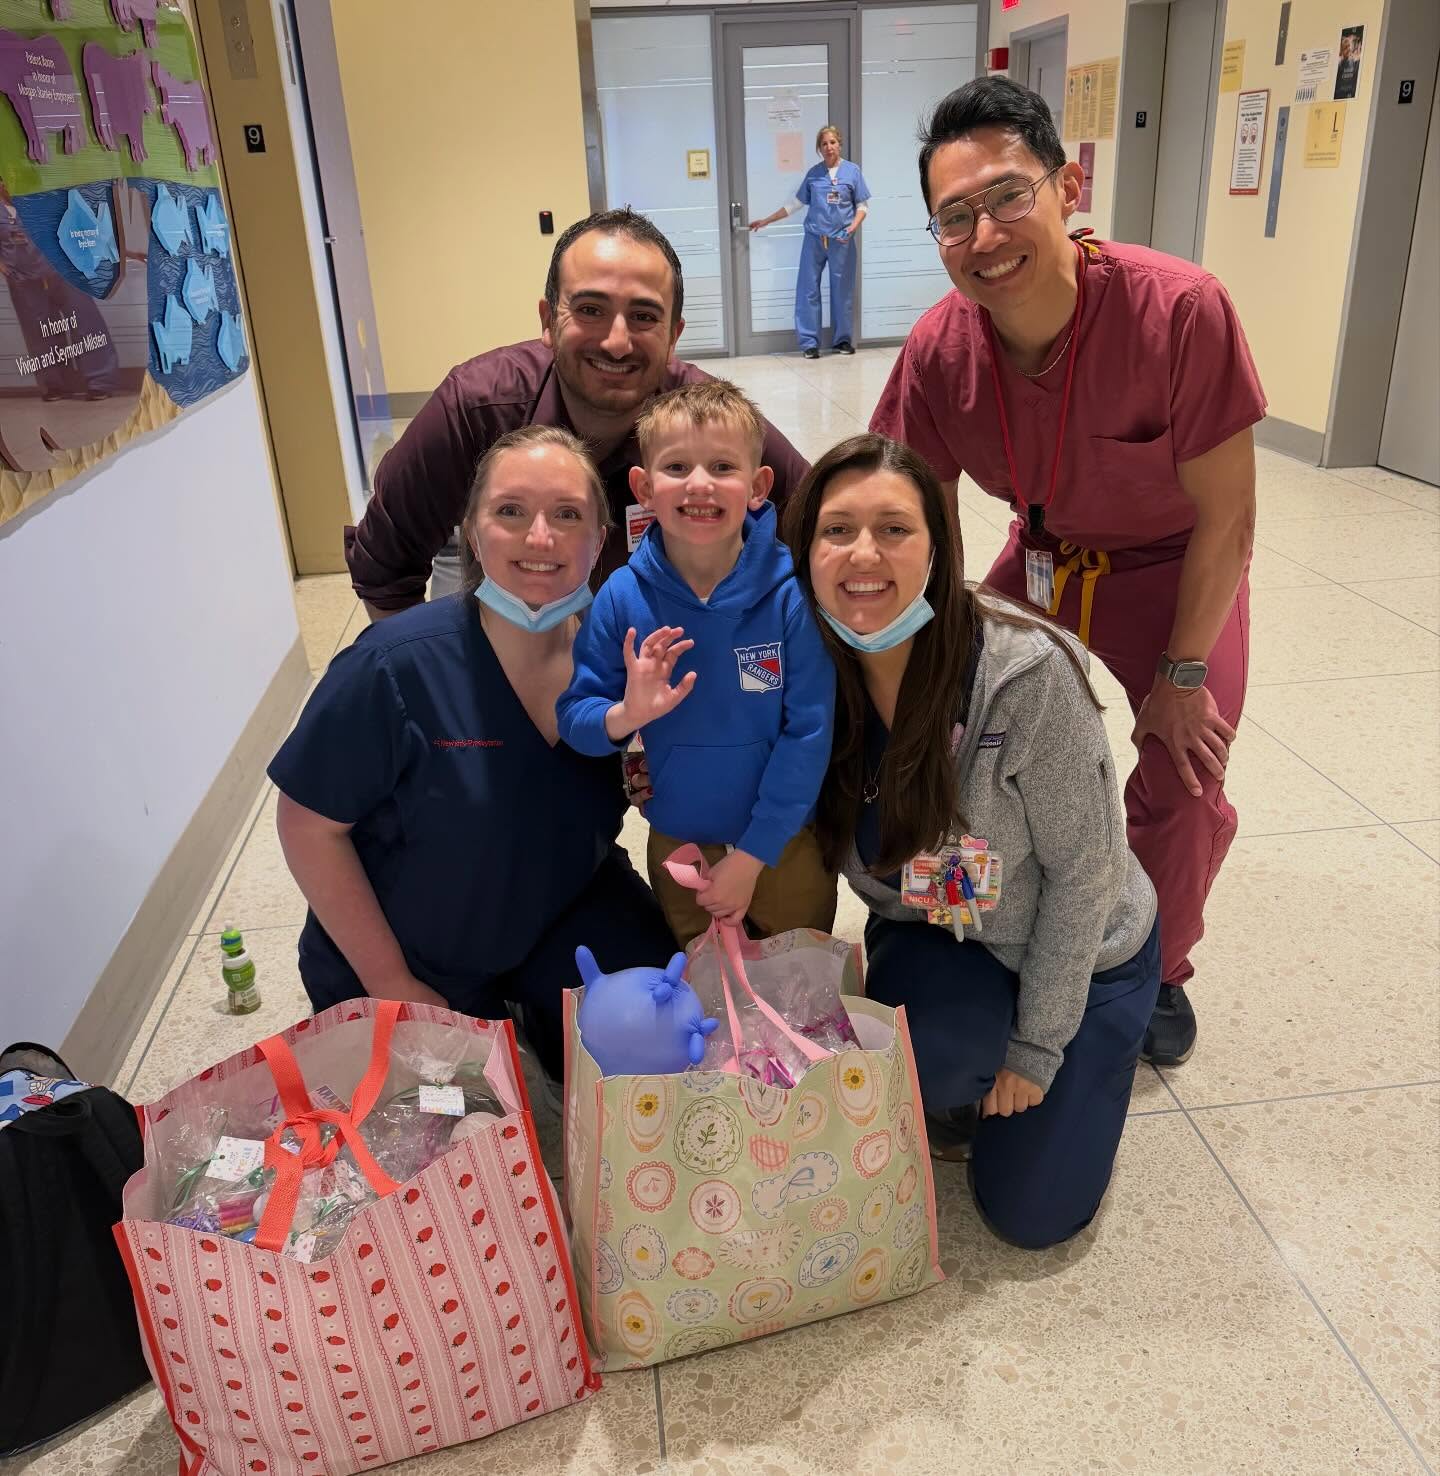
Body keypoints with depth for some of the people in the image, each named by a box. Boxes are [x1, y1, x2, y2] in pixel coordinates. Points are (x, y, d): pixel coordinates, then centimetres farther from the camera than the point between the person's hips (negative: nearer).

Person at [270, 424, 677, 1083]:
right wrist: (390, 983, -13)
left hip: (565, 917, 3)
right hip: (408, 963, -3)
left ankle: (534, 1010, 19)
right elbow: (309, 824, -17)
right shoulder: (397, 665, -26)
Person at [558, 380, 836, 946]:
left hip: (783, 838, -1)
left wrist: (752, 855, -16)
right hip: (677, 842, 2)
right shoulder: (622, 597, -14)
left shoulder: (792, 596, -19)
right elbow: (573, 717, -9)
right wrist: (625, 716, -32)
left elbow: (808, 733, -17)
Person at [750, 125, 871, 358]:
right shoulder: (813, 173, 7)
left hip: (841, 241, -1)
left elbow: (862, 205, 5)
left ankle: (843, 339, 18)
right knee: (808, 289, -2)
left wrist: (853, 226, -14)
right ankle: (809, 342, 4)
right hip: (814, 239, 1)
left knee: (842, 289, 6)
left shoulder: (852, 171, 3)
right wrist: (765, 221, 15)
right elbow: (796, 203, 14)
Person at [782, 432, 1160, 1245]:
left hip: (1075, 952, -3)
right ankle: (962, 1091, 12)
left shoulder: (1027, 673, -33)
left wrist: (1036, 1046, -14)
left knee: (1032, 1213, 0)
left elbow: (1082, 870, -22)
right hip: (933, 943, 3)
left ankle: (1090, 1060, 28)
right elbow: (829, 835, -3)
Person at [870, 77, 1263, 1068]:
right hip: (1045, 561, 3)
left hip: (1176, 569, -3)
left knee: (1183, 793, -6)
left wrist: (1183, 675, -15)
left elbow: (1227, 517, -22)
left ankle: (1157, 974, 25)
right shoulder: (938, 352, -22)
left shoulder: (1180, 310, -32)